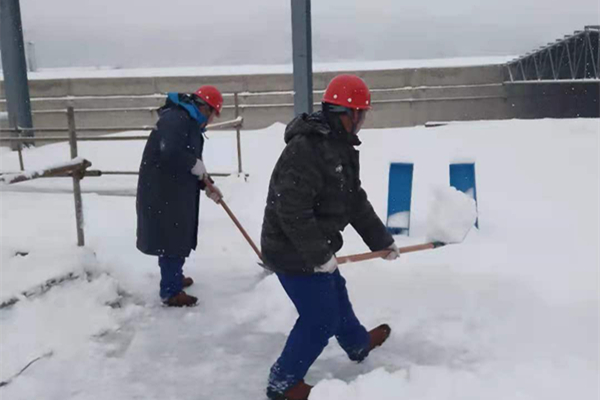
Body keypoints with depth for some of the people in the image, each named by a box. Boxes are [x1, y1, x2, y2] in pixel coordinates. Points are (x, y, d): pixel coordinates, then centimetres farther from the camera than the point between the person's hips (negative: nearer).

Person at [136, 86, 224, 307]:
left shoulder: (190, 123, 15)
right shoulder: (175, 119, -19)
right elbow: (171, 154, -35)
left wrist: (206, 186, 10)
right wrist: (196, 164, -20)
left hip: (176, 191, 10)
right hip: (161, 192, -10)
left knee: (178, 236, 21)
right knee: (171, 239, -2)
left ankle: (174, 278, 39)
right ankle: (171, 292, 9)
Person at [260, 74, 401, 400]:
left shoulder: (340, 147, 8)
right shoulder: (305, 149, -27)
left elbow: (355, 201, 14)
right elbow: (292, 212, -30)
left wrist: (382, 239, 16)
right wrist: (320, 255, -22)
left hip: (313, 247, 10)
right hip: (294, 251, -10)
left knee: (335, 295, 28)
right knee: (321, 318, 1)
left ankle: (359, 344, 54)